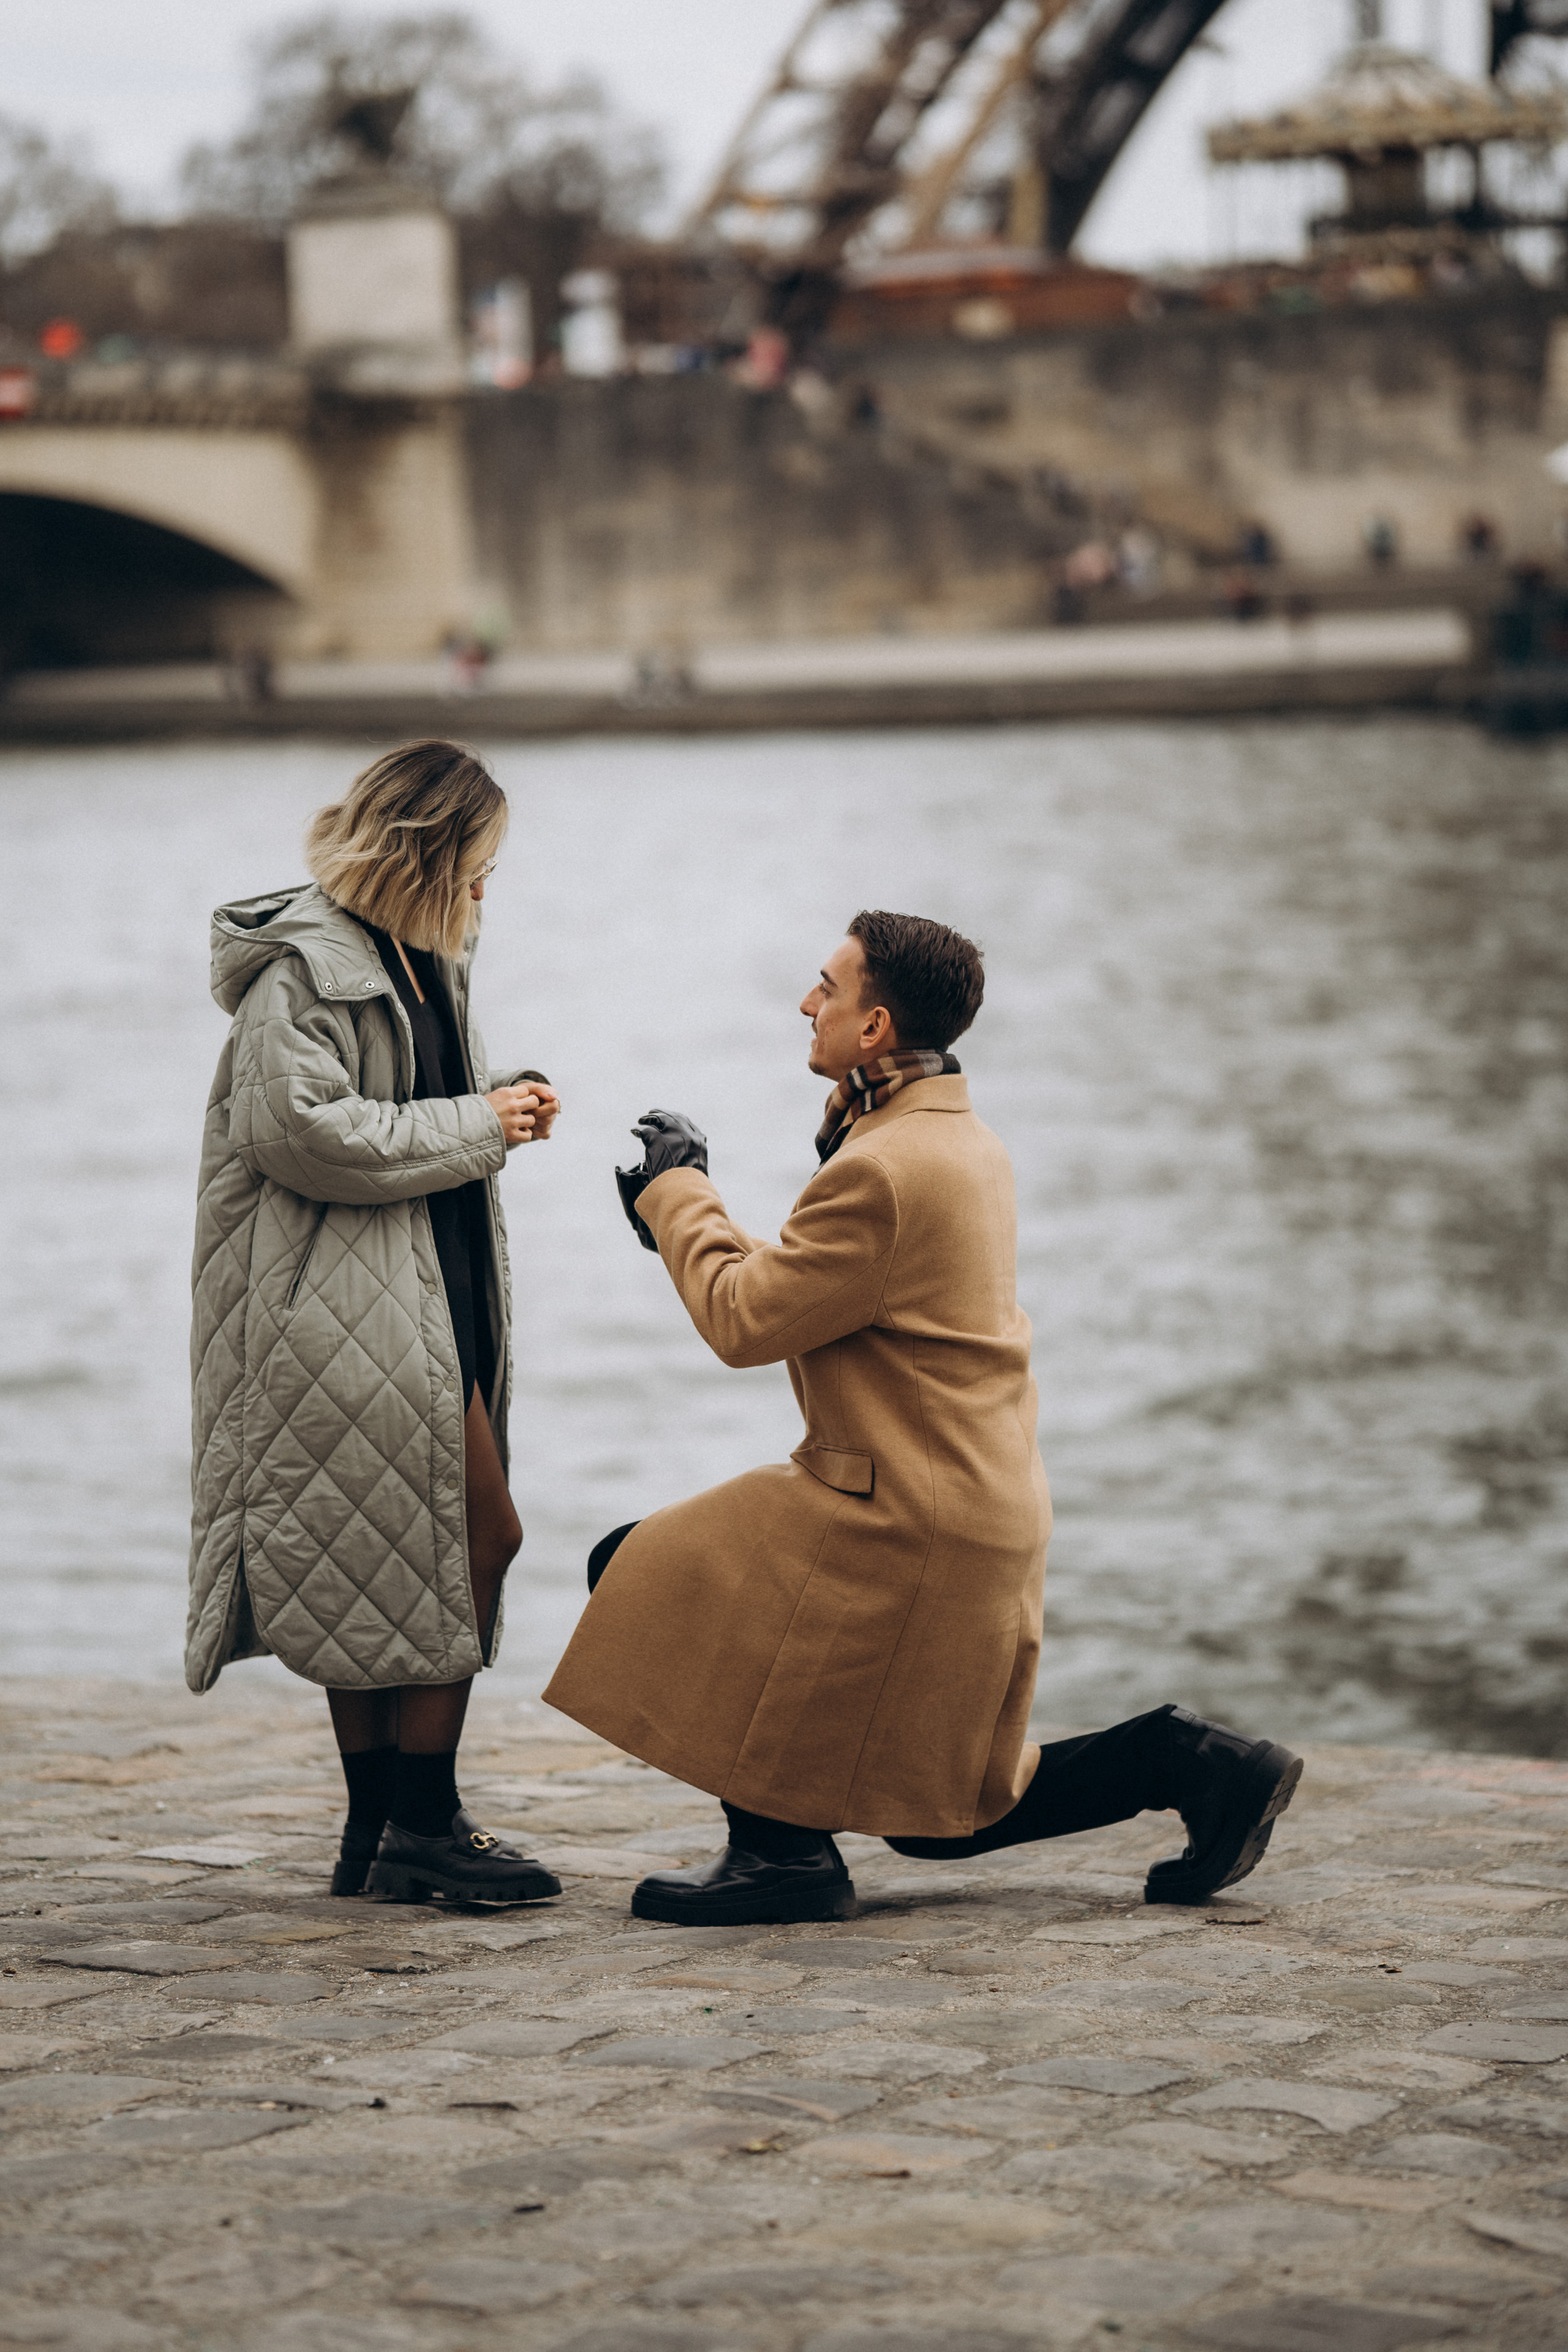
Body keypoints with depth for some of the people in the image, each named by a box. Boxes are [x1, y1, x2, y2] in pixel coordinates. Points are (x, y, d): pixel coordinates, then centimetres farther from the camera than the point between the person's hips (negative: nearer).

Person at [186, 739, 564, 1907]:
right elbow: (303, 1130, -22)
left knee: (372, 1575, 10)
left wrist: (497, 1105, 6)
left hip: (429, 1301, 10)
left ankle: (381, 1833, 14)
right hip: (350, 1313, -10)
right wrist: (476, 1129, -15)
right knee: (476, 1535, -11)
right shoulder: (302, 964, -12)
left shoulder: (421, 956, 18)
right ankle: (423, 1820, -4)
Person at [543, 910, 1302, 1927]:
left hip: (906, 1527, -10)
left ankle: (782, 1849, 0)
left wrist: (675, 1191, -1)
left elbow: (744, 1324, -14)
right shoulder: (965, 1143, 13)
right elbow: (800, 1296, 18)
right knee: (939, 1811, 18)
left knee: (636, 1573, -1)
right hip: (985, 1519, 10)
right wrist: (689, 1215, 14)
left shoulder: (884, 1171, -20)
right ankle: (1186, 1764, 9)